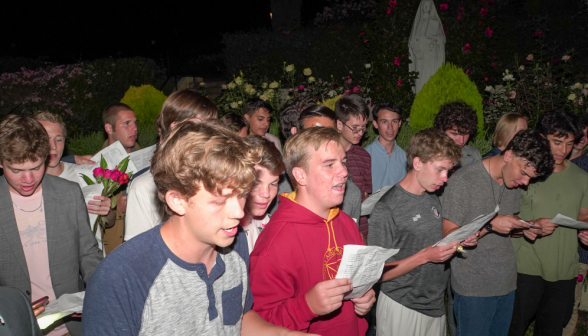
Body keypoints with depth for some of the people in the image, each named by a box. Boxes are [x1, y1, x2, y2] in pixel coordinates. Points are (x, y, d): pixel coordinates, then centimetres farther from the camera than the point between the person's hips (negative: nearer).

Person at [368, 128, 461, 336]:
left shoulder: (433, 200, 7)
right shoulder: (386, 208, -19)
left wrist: (456, 243, -2)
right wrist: (425, 256, -24)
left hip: (436, 304, 7)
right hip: (402, 308, -7)